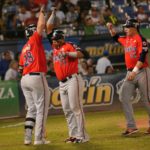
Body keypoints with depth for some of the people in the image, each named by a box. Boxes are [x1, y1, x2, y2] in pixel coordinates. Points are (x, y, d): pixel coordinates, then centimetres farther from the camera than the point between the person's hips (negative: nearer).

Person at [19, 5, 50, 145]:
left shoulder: (24, 48, 17)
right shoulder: (35, 40, -3)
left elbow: (21, 68, 13)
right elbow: (41, 24, -10)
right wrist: (42, 11, 4)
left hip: (24, 79, 8)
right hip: (37, 77, -8)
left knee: (31, 109, 13)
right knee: (41, 109, -2)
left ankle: (27, 137, 7)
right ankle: (39, 138, -5)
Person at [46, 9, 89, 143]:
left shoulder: (69, 46, -4)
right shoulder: (55, 47, 16)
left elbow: (83, 53, -19)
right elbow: (49, 27, 20)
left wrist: (67, 53, -25)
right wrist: (53, 14, 18)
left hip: (72, 80, -8)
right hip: (62, 83, 8)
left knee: (76, 108, -11)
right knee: (67, 110, 5)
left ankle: (82, 136, -11)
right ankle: (73, 135, 8)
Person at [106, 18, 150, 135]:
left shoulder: (140, 39, -11)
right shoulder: (126, 39, 13)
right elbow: (116, 38, 35)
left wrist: (135, 71, -28)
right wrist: (111, 28, 16)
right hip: (131, 73, 8)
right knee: (124, 97, -3)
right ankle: (131, 126, -4)